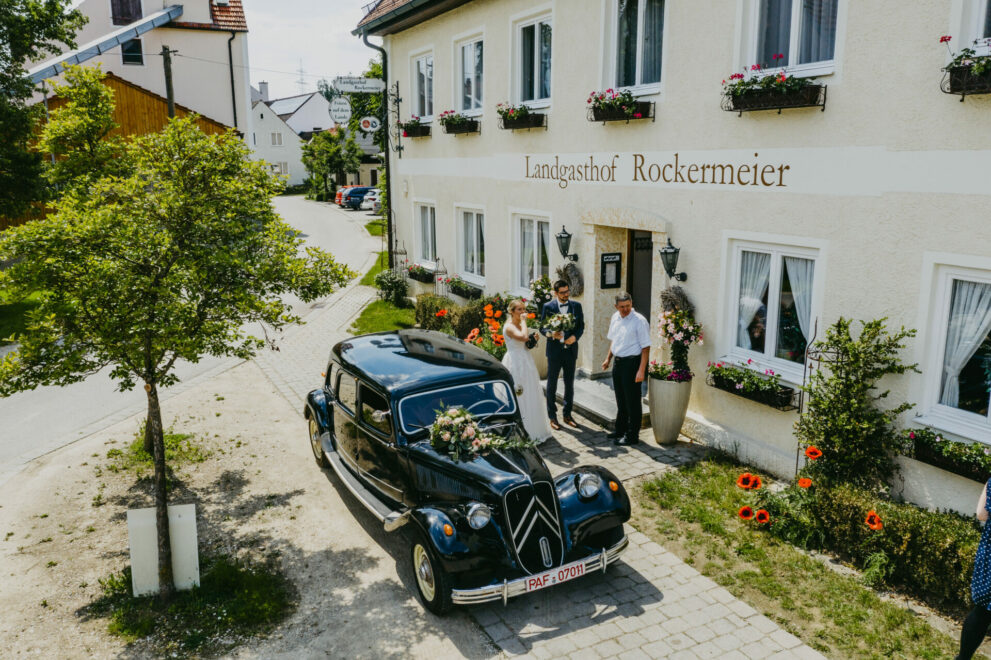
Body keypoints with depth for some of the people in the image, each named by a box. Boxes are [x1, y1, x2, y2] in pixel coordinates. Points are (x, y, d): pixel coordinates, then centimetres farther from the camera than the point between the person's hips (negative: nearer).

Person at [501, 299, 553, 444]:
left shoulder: (520, 325, 13)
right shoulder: (509, 326, -16)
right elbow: (524, 337, -33)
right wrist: (523, 321, -21)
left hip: (526, 363, 10)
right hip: (516, 364, -10)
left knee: (530, 398, 15)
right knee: (519, 398, -4)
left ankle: (534, 430, 26)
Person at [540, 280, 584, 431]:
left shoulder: (576, 306, 3)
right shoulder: (548, 307, -6)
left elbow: (581, 326, 6)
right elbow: (542, 327, -3)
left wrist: (575, 336, -13)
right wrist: (551, 334, -23)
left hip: (571, 350, 3)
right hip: (554, 350, -3)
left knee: (570, 384, 12)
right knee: (552, 384, 6)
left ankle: (567, 415, 26)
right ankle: (552, 417, 17)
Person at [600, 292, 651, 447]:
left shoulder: (639, 321, -16)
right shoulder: (615, 317, 6)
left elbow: (645, 347, -17)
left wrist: (641, 370, -21)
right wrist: (608, 358, 19)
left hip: (632, 362, -7)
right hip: (617, 361, 7)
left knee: (632, 401, 2)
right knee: (620, 399, 20)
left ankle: (632, 436, 13)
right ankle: (619, 430, 35)